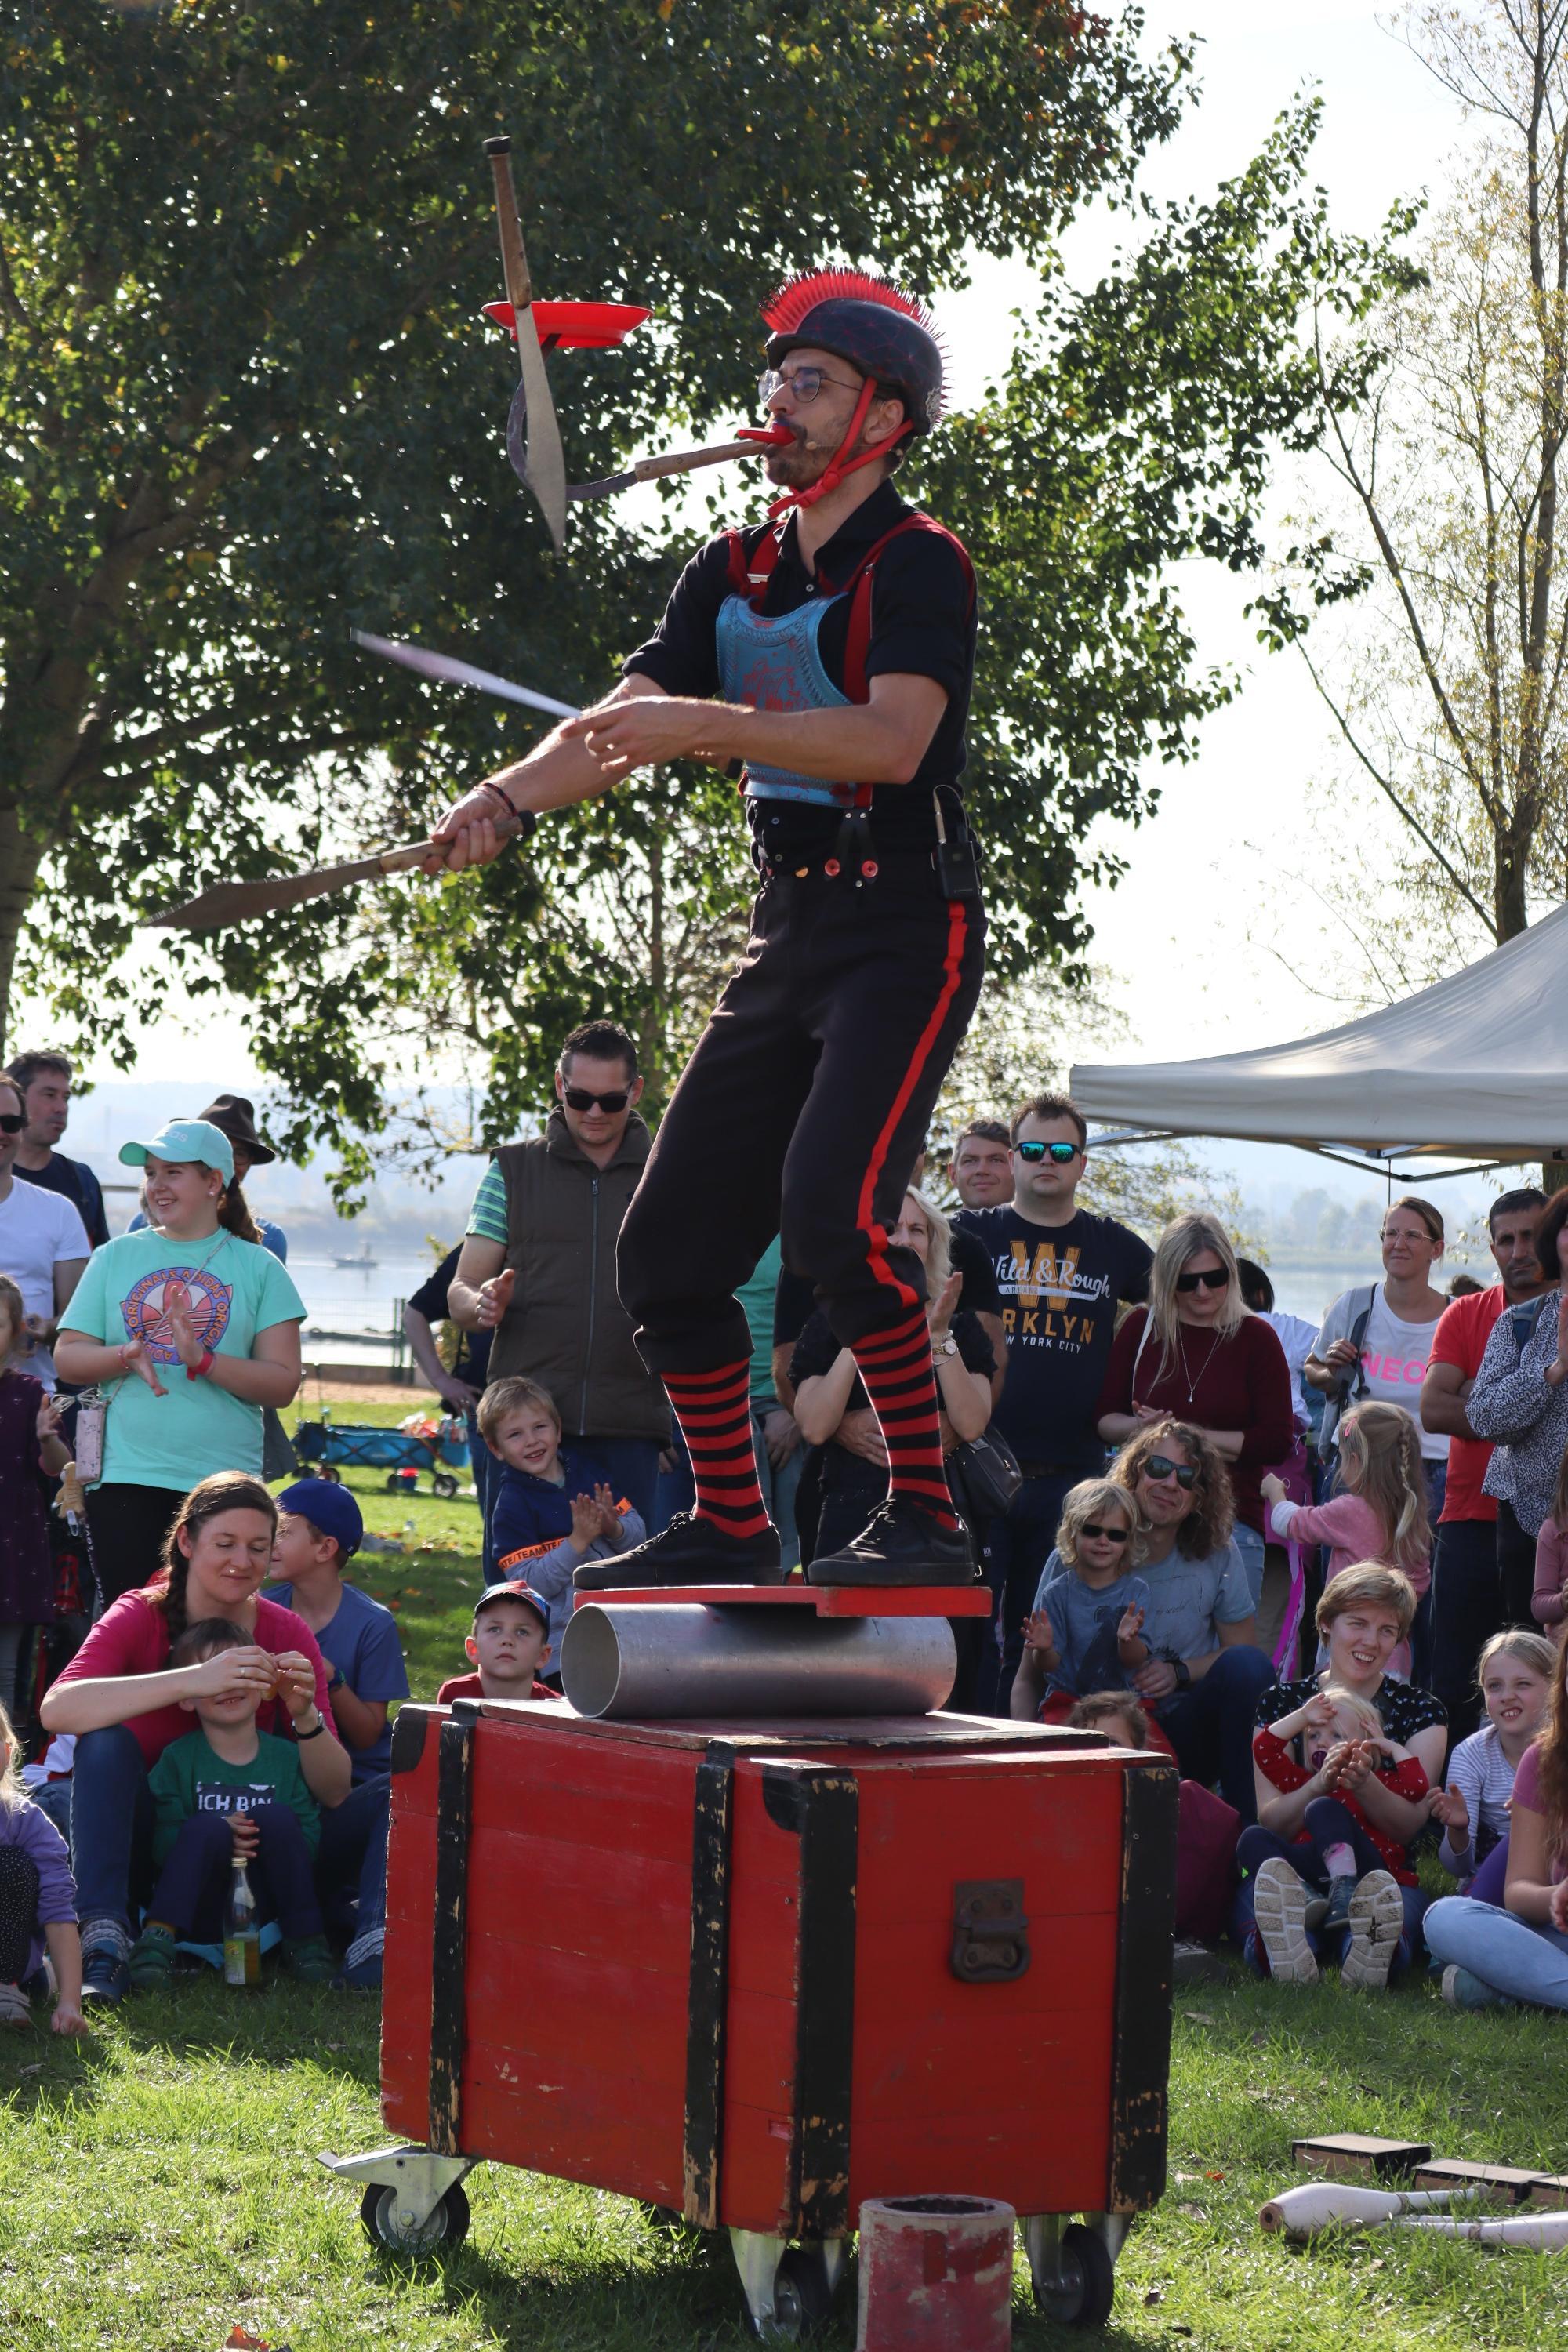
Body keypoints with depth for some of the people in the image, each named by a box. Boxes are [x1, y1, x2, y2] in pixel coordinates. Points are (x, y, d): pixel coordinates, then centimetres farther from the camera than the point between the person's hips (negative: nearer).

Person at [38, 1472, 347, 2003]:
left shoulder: (286, 1634, -5)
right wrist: (191, 1680, -41)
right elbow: (56, 1710, -32)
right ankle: (103, 1940, -35)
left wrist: (305, 1715, -29)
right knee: (107, 1739, -29)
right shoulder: (139, 1616, -10)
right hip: (139, 1835, -1)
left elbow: (335, 1793, -9)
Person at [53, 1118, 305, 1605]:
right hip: (125, 1478, 1)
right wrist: (127, 1357, -14)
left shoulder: (258, 1267, 5)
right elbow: (67, 1358, 6)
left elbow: (283, 1385, -2)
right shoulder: (117, 1257, 11)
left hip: (223, 1479, -1)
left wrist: (203, 1360, -17)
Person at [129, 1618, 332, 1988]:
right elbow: (160, 1842, -8)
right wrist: (220, 1839, -25)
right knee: (207, 1827, -29)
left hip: (265, 1908, 2)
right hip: (200, 1912, -2)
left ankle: (305, 1941, -13)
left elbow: (311, 1836, 1)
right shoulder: (178, 1760, 1)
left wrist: (275, 1843, -21)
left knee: (276, 1816, -22)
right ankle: (157, 1940, -32)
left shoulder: (287, 1757, 6)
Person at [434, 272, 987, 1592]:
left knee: (833, 1212, -26)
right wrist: (507, 797, -13)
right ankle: (730, 1529, 19)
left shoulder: (916, 564, -9)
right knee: (670, 1246, 6)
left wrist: (708, 725, -29)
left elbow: (892, 738, -25)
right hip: (788, 935, 8)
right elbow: (623, 725, 6)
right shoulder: (732, 575, 15)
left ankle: (927, 1519, -18)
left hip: (907, 933, -8)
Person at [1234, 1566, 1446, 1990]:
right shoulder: (1281, 1703, 14)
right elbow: (1268, 1821, 1)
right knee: (1255, 1842, -35)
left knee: (1326, 1813, -34)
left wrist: (1365, 1784, -22)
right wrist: (1320, 1783, -20)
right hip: (1292, 1870, 1)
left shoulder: (1419, 1712, 14)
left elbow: (1409, 1825, 0)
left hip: (1387, 1871, -1)